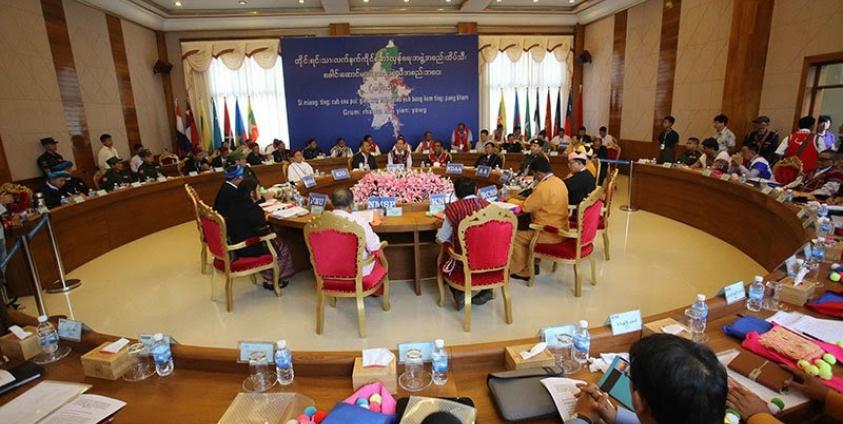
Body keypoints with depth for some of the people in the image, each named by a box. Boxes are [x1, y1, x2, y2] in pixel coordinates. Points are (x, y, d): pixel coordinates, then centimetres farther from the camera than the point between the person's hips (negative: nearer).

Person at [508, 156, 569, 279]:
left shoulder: (543, 187, -23)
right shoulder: (559, 182, 6)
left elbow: (526, 207, -15)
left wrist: (510, 200, -1)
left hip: (550, 233, -9)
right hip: (560, 230, 9)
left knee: (515, 236, 2)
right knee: (525, 228, 21)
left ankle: (523, 271, 12)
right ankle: (533, 263, 23)